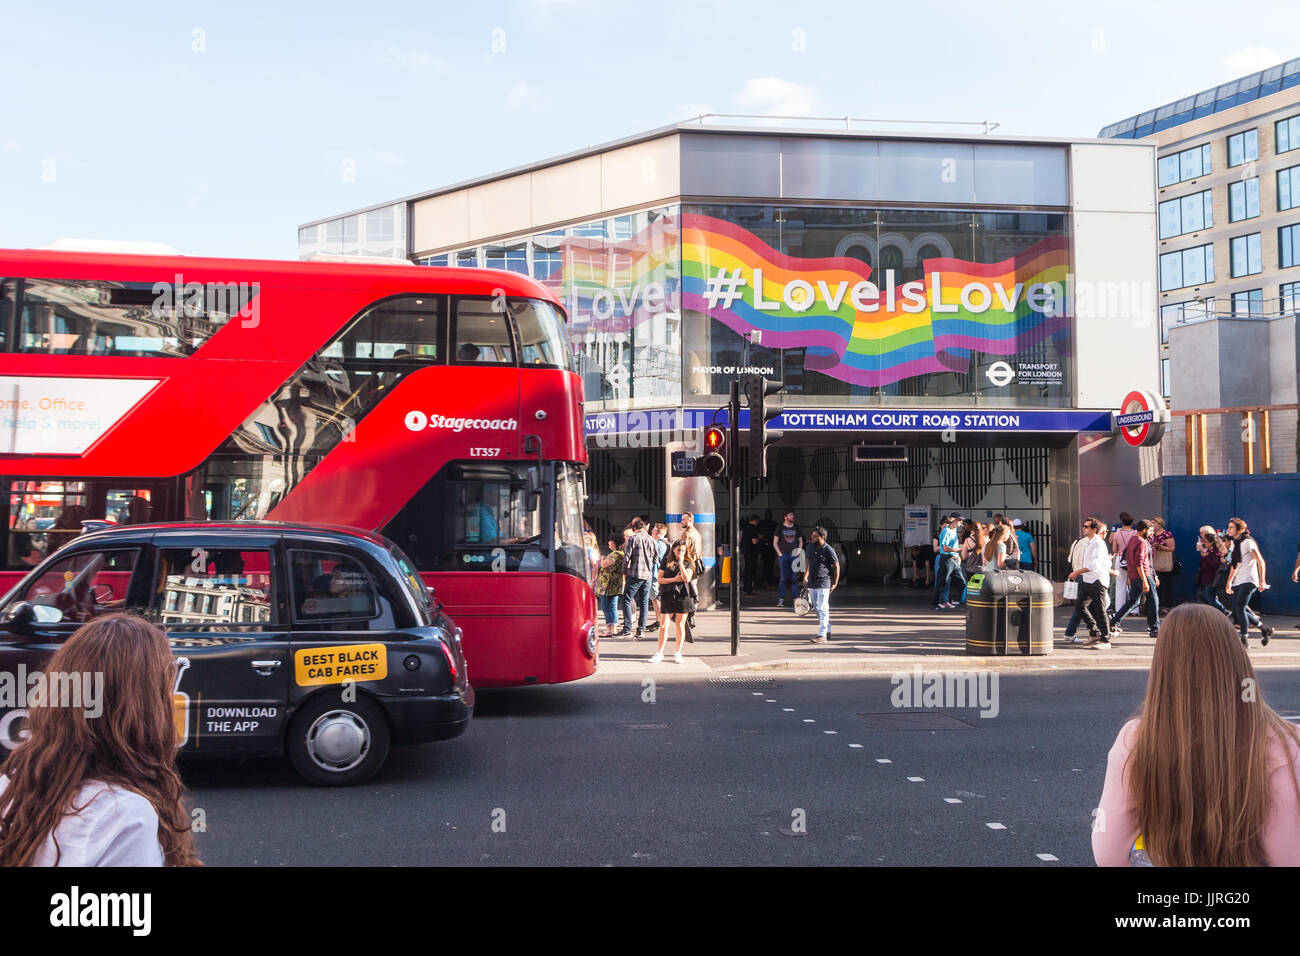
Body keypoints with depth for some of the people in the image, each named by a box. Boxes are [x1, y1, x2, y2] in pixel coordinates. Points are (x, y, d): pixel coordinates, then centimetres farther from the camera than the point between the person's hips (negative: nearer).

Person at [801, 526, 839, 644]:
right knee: (816, 608, 13)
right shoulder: (810, 547, 7)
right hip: (811, 583, 7)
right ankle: (828, 631, 28)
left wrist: (835, 583, -4)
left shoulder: (828, 550, -10)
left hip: (823, 583, -7)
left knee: (822, 608, -11)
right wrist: (805, 576, 15)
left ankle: (822, 635, -12)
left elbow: (836, 566, -3)